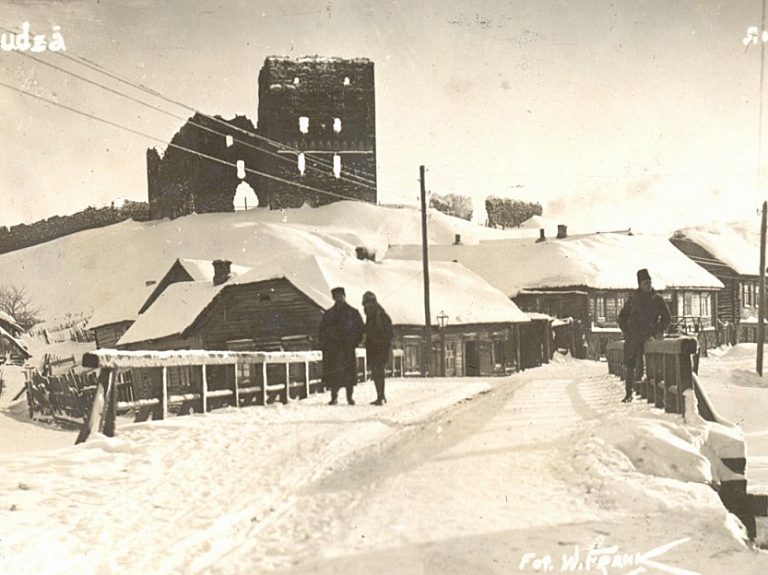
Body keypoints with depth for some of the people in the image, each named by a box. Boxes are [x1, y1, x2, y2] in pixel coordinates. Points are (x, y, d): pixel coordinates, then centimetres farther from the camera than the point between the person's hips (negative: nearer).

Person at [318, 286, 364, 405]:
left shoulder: (353, 313, 8)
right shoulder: (328, 314, 14)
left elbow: (359, 329, 6)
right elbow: (322, 332, 14)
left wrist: (354, 342, -7)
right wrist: (323, 344, 2)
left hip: (348, 348, -2)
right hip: (332, 349, 2)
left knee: (349, 373, -2)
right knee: (332, 373, -2)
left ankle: (349, 397, 8)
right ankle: (334, 397, 5)